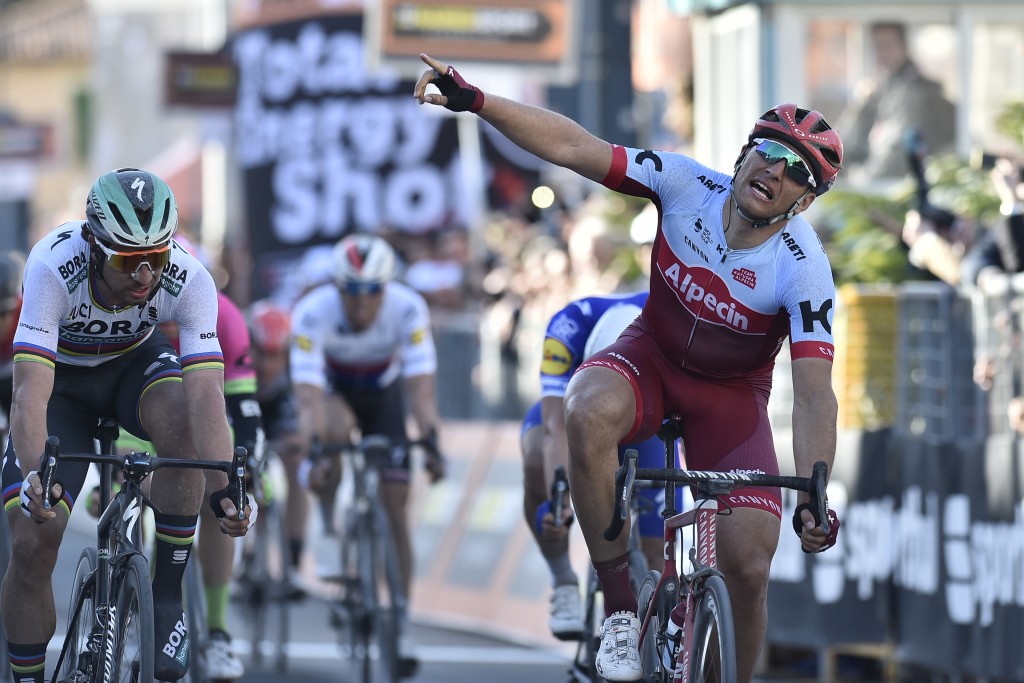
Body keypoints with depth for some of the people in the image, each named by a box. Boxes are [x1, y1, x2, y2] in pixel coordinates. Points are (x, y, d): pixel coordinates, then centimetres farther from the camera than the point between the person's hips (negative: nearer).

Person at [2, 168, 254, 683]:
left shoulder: (189, 279, -31)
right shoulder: (53, 267, -36)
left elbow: (206, 394, -38)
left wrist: (225, 487, -53)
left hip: (137, 364, 1)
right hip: (63, 378, -1)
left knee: (181, 422, -35)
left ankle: (167, 596, -20)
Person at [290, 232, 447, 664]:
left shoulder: (408, 310, -31)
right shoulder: (312, 314, -35)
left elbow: (420, 387, -36)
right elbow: (309, 397, -41)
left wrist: (431, 443, -51)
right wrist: (314, 453, -55)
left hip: (382, 391, 1)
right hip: (333, 389, -1)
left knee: (395, 502, -8)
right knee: (335, 429, -38)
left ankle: (401, 624, -2)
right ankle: (328, 530, -15)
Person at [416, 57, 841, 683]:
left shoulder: (805, 272, -26)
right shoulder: (687, 186, -21)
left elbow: (814, 398, -33)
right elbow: (573, 147, -22)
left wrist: (813, 498, -48)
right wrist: (472, 100, -32)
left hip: (731, 396, -1)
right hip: (651, 357, 1)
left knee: (749, 568, -17)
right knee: (590, 412, -37)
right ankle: (619, 602, -24)